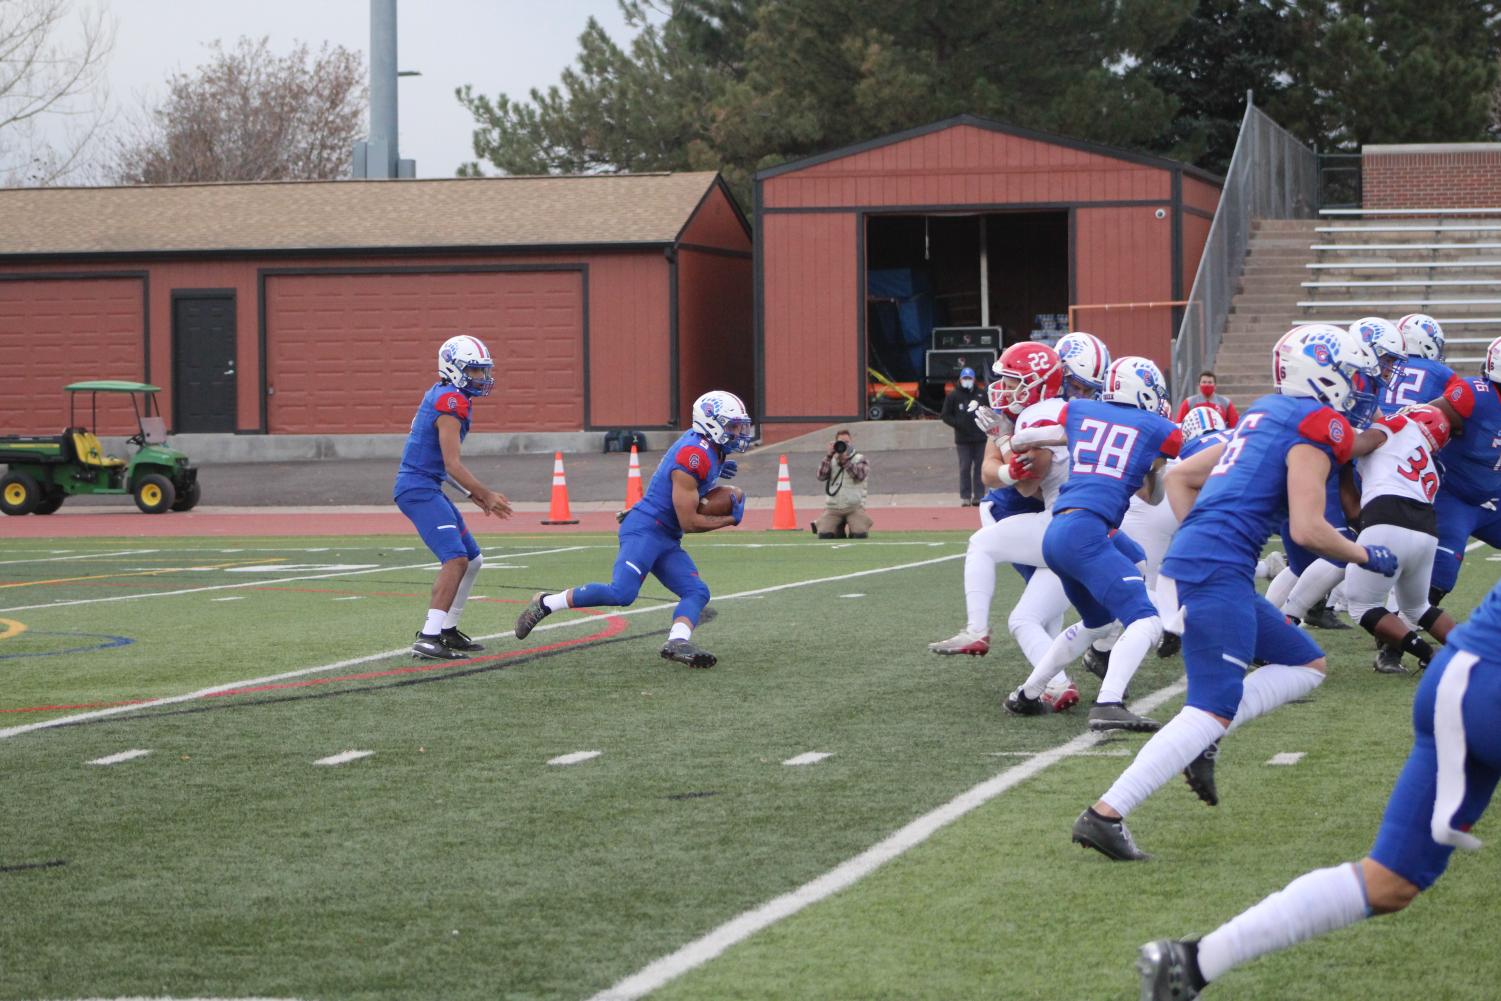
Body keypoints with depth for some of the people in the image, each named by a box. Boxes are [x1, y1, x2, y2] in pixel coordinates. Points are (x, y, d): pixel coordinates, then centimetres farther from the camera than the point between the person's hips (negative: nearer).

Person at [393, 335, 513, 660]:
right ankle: (428, 638, -26)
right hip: (418, 489, -10)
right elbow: (452, 464, -18)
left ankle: (446, 631, 22)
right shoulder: (451, 402, -15)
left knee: (473, 560, 15)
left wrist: (474, 494, 21)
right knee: (455, 559, -21)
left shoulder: (442, 397, 16)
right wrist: (486, 495, -11)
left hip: (427, 488, 10)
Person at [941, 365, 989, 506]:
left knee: (979, 467, 4)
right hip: (963, 440, -2)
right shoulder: (953, 395, 2)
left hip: (980, 438, 2)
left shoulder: (981, 394, 7)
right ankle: (965, 497, 3)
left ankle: (979, 496, 9)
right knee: (965, 468, -1)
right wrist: (959, 424, -12)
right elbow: (946, 415, 2)